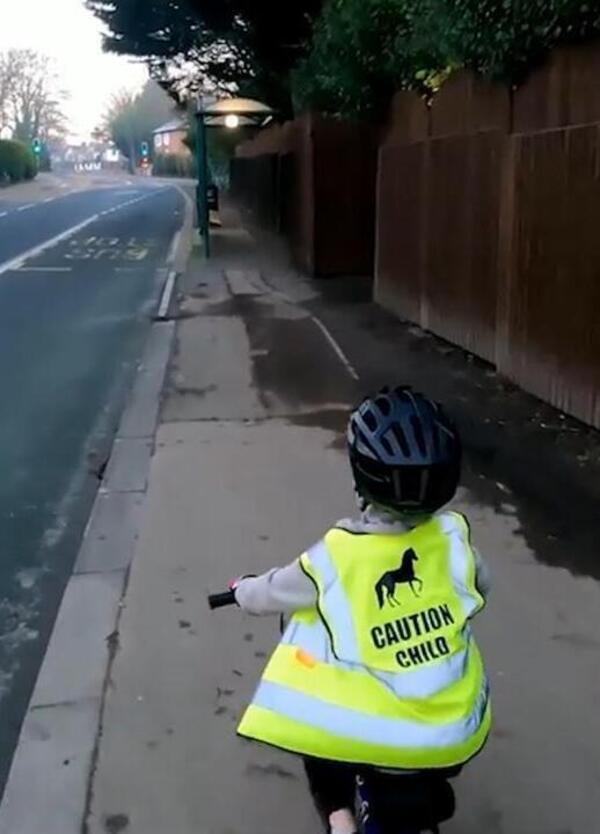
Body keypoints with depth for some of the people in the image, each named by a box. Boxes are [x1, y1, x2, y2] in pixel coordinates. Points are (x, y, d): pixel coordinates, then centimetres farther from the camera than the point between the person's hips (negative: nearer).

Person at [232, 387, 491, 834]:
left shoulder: (334, 558, -18)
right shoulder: (453, 534, -10)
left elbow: (265, 596, 0)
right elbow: (481, 585, 12)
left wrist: (242, 588, 22)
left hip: (373, 738, -3)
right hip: (459, 734, 3)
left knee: (315, 719, 26)